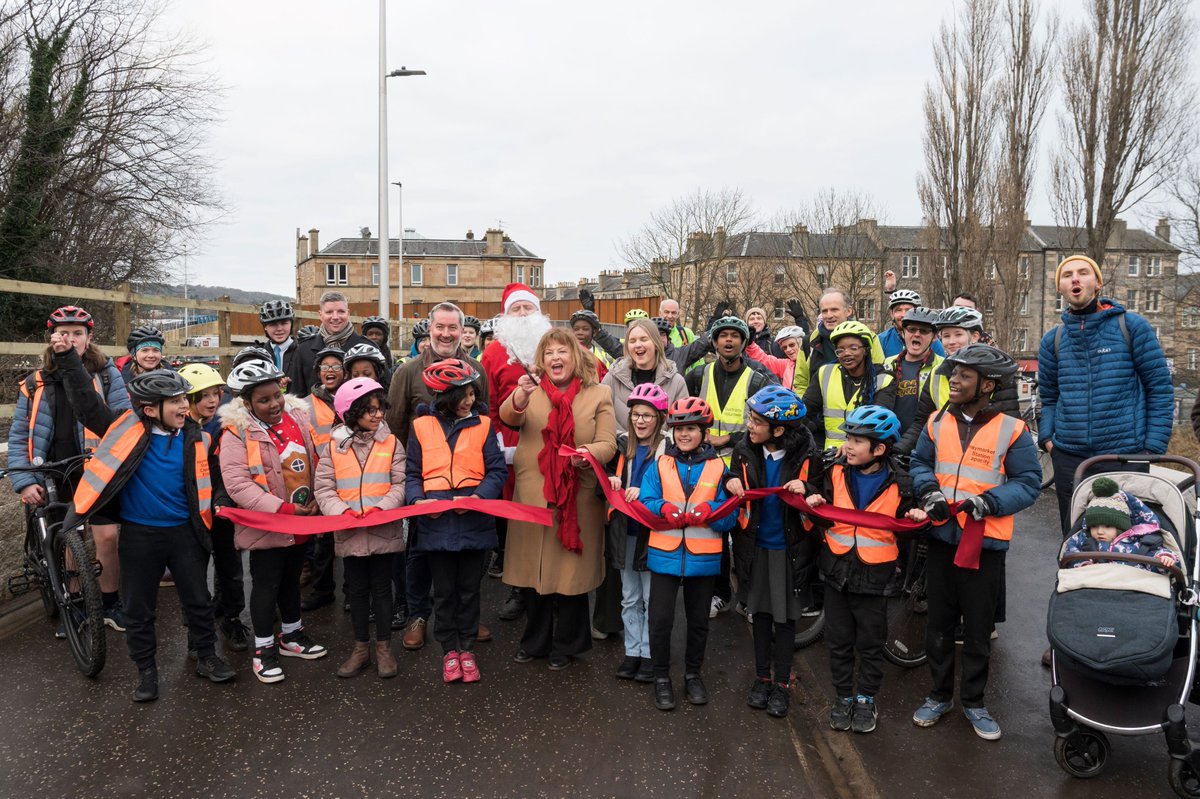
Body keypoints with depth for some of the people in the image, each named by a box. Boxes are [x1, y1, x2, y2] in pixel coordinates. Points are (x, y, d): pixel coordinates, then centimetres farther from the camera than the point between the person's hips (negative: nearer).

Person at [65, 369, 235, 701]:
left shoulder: (196, 439, -4)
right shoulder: (128, 430, -8)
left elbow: (208, 484, 7)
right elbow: (87, 398, -9)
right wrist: (69, 353, -14)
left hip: (183, 532, 1)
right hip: (139, 534, -1)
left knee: (198, 599, 11)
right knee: (138, 607, 10)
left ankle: (207, 657, 30)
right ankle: (146, 670, 28)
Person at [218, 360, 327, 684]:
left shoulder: (298, 417, 0)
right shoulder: (237, 432, -16)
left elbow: (314, 461, 10)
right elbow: (236, 484, -23)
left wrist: (315, 502, -2)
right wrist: (283, 509, -26)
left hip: (301, 521, 6)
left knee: (291, 579, 21)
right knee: (266, 584, 6)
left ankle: (292, 635, 38)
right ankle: (264, 649, 21)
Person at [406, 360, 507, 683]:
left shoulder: (482, 424, 1)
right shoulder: (422, 425, 1)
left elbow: (497, 471, -2)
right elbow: (412, 474, 4)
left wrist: (479, 496, -18)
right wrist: (418, 499, -14)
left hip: (474, 521, 0)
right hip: (436, 523, 0)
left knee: (469, 589, 12)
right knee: (444, 591, 12)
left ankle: (467, 648, 26)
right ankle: (449, 650, 26)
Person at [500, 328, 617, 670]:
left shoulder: (599, 394, 2)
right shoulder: (531, 391, 4)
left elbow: (608, 445, -4)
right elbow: (508, 416, -17)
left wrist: (589, 453, -27)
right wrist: (520, 397, -39)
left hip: (578, 499, -1)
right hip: (532, 497, 2)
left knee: (571, 570, 7)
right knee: (533, 567, 11)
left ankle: (566, 644, 27)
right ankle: (535, 640, 31)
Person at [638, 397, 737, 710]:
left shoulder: (718, 468, 0)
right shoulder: (659, 466, 3)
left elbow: (730, 515, -4)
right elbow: (645, 503, -3)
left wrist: (709, 510, -24)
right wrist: (663, 508, -24)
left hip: (703, 558, 1)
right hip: (664, 555, 0)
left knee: (698, 620, 15)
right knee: (660, 619, -1)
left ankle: (693, 674, 35)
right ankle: (661, 677, 19)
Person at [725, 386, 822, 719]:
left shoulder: (807, 455, -15)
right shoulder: (745, 451, -7)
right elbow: (734, 481, 8)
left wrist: (806, 489, -26)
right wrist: (731, 482, -15)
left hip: (790, 547, -3)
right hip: (756, 544, 3)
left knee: (786, 615, 8)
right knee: (761, 610, 14)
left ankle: (782, 682, 23)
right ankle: (762, 677, 29)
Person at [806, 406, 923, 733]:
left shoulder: (898, 482, -9)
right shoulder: (837, 472, -4)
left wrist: (914, 520, -18)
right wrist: (816, 507, -14)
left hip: (874, 574, -2)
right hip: (837, 569, 2)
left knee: (871, 644, 13)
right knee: (839, 641, 13)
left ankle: (866, 700, 30)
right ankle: (843, 697, 30)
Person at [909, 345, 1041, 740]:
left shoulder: (1011, 430, -8)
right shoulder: (938, 422, 2)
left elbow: (1028, 482, -7)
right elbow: (919, 464, 11)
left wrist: (988, 502, -21)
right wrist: (929, 491, -9)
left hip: (985, 543, -3)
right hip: (941, 537, 3)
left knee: (978, 628, 10)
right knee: (938, 623, 14)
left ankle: (973, 700, 28)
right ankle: (940, 695, 31)